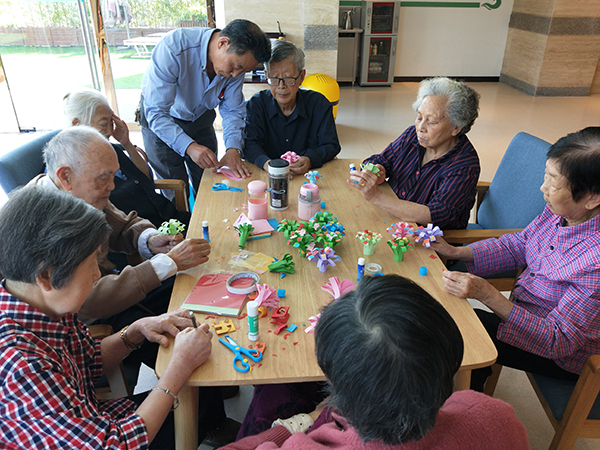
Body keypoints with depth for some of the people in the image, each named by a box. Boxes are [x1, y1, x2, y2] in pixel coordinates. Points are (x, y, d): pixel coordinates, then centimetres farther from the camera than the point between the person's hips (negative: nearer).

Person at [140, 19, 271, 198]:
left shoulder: (238, 58, -19)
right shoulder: (172, 48, -36)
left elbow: (232, 111, -10)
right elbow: (156, 112, -35)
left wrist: (233, 148, -26)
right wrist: (189, 146, -48)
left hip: (200, 118, 4)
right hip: (160, 121, -4)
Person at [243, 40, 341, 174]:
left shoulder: (319, 104, -2)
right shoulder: (256, 104, -1)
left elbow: (331, 145, -4)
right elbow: (250, 144, -10)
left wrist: (310, 160, -26)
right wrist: (265, 162, -33)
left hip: (307, 177, -1)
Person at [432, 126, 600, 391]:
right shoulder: (559, 212, -13)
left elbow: (559, 342, -29)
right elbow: (515, 246, 3)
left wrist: (488, 295, -38)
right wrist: (456, 252, -9)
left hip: (565, 358, -7)